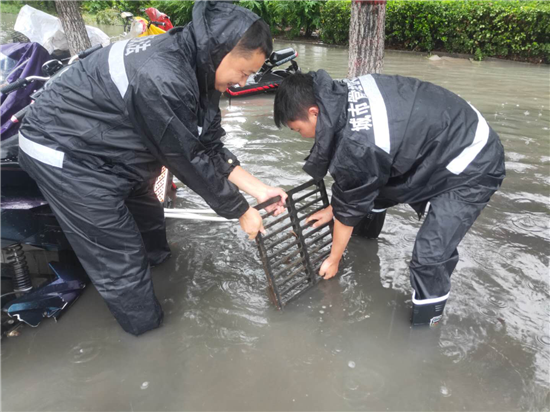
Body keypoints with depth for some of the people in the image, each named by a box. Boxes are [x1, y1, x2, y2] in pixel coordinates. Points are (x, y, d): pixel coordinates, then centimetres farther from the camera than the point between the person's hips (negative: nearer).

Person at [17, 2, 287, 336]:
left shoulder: (195, 67, -5)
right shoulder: (162, 81, -35)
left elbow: (208, 147, -2)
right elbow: (191, 162, -26)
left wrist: (259, 189, -5)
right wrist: (241, 212, -13)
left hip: (104, 145, 9)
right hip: (65, 156, -9)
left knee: (147, 215, 25)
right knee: (120, 260, 0)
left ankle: (158, 261, 53)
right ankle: (150, 333, 21)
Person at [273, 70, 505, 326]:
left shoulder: (356, 147, -33)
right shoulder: (347, 93, -9)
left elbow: (349, 210, -16)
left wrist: (333, 260, 2)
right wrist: (332, 208, 14)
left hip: (474, 166, -9)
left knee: (431, 253, -17)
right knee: (370, 184, 19)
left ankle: (425, 324, 6)